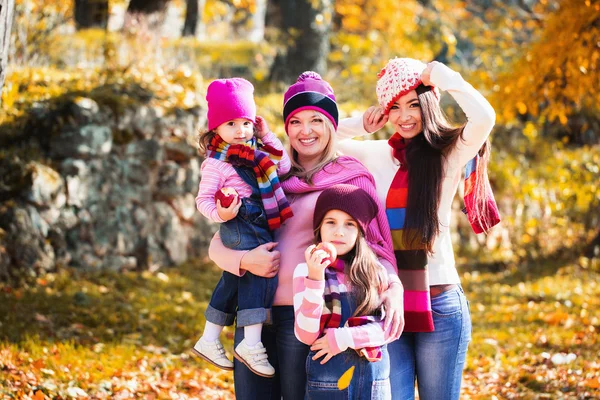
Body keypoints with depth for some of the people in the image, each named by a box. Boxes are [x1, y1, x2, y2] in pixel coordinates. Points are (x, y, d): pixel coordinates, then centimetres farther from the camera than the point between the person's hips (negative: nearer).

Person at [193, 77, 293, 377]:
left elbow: (284, 166, 17)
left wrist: (267, 137, 11)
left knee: (234, 280, 16)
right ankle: (251, 343, -23)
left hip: (261, 225, 9)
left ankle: (209, 339, 28)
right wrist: (219, 213, -30)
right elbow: (203, 199, -10)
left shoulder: (256, 150, 12)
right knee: (261, 273, -20)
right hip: (241, 225, -9)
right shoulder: (216, 162, -11)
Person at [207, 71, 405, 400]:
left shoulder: (351, 178, 3)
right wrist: (244, 260, -10)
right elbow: (217, 245, 13)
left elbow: (375, 245, -4)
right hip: (255, 314, 4)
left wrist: (393, 288, -24)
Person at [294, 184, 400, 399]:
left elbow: (393, 327, 0)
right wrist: (314, 278, -19)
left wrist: (346, 337, -12)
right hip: (327, 376, -2)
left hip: (375, 375, 2)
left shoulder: (376, 272, 5)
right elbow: (305, 335, -11)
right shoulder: (305, 270, -3)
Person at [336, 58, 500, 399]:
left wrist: (440, 75, -9)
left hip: (439, 303, -2)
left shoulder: (450, 153, -1)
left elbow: (484, 117, -20)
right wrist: (362, 125, 4)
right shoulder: (374, 154, 8)